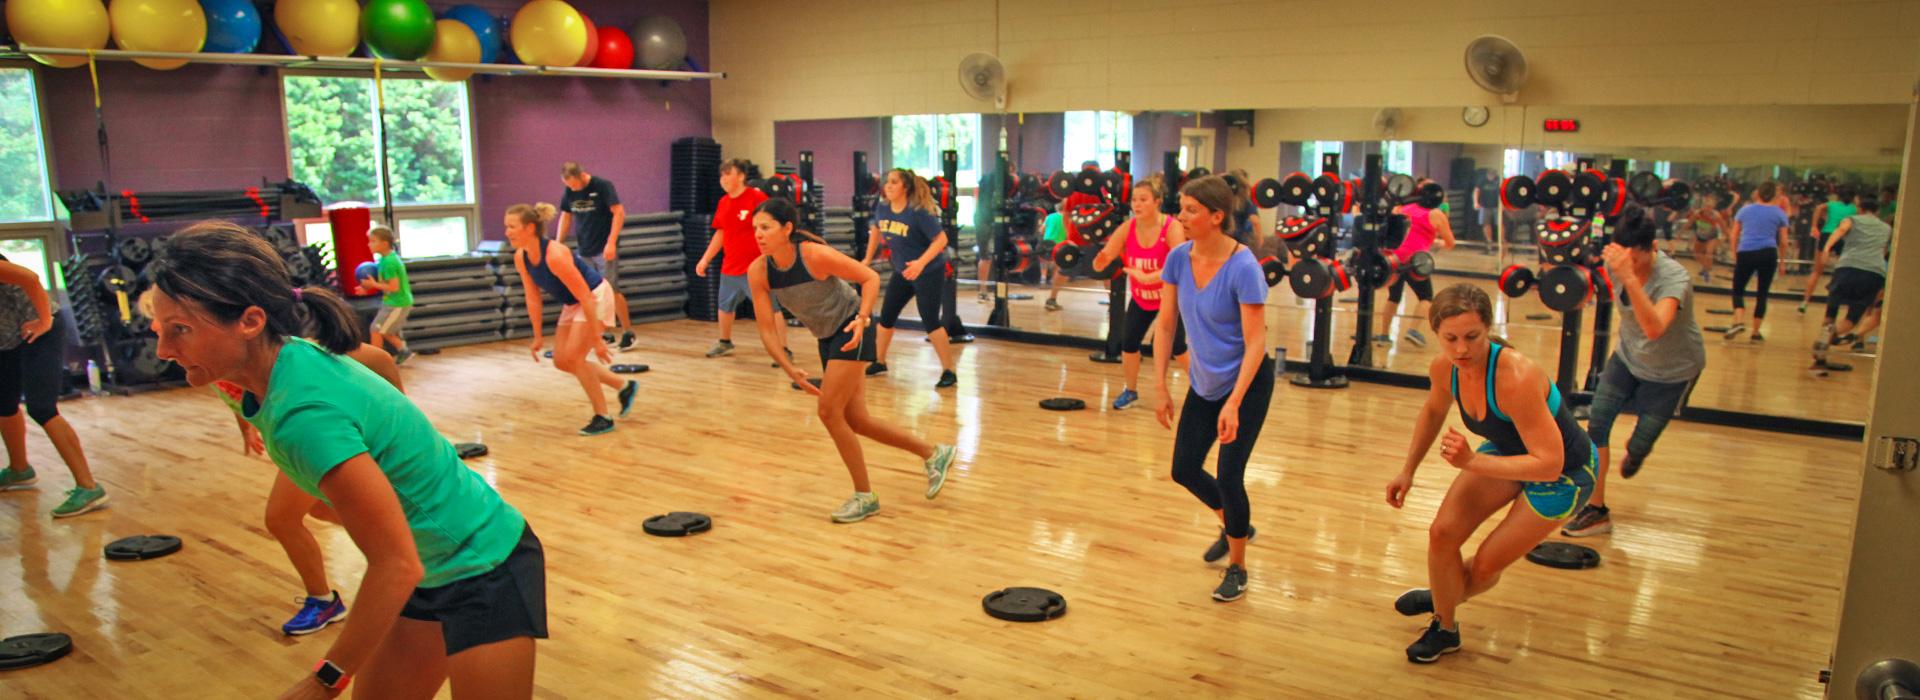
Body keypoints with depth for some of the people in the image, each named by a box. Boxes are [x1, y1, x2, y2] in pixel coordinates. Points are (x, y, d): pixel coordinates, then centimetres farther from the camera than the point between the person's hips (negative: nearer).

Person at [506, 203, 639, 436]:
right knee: (561, 361, 6)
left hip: (595, 297, -9)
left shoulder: (555, 255, -33)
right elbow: (533, 298, 3)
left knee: (573, 356, -15)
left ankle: (603, 418, 0)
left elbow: (586, 297, -29)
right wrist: (538, 336, 7)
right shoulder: (520, 257, -9)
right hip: (572, 303, 9)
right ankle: (624, 386, 20)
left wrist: (596, 339, -26)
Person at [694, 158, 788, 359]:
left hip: (755, 267, -8)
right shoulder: (723, 203, 8)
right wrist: (705, 259, 18)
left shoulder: (757, 197, -14)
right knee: (725, 306, 22)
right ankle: (725, 341, 44)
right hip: (729, 267, 8)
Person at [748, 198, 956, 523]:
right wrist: (790, 369, -19)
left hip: (852, 331, -7)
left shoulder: (815, 254, -25)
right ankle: (933, 453, 26)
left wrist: (861, 319, -30)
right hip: (827, 338, 7)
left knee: (829, 412, -12)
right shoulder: (758, 272, -11)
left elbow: (871, 278, -16)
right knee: (855, 420, 9)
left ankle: (864, 496, 5)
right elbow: (766, 329, -9)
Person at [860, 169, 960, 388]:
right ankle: (879, 363, 31)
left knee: (930, 320, -11)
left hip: (929, 272, -7)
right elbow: (876, 231, 16)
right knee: (886, 316, 12)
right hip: (902, 272, 7)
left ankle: (949, 372, -3)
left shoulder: (919, 212, -24)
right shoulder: (882, 209, -5)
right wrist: (868, 259, 19)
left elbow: (941, 239, -26)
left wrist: (921, 263, -37)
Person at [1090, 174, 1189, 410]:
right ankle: (1131, 392, 22)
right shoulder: (1127, 228, -15)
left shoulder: (1172, 228, -26)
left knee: (1177, 347, -3)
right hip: (1140, 298, 4)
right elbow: (1101, 264, -17)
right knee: (1128, 342, -1)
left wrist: (1145, 277, -45)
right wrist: (1099, 256, -41)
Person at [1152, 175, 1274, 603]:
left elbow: (1255, 342, -24)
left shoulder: (1243, 267, -25)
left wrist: (1233, 404, -30)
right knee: (1184, 469, 9)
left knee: (1228, 475, -8)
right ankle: (1235, 526, 39)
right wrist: (1161, 388, -4)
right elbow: (1166, 325, -2)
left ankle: (1237, 568, 17)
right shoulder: (1179, 257, -9)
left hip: (1247, 382, -6)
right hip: (1204, 383, 6)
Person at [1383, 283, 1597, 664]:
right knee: (1442, 533, -5)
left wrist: (1472, 463, -41)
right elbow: (1433, 411, 5)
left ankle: (1445, 597, 37)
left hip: (1563, 474, -5)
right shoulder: (1443, 367, -19)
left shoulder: (1516, 378, -40)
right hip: (1507, 449, 6)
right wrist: (1408, 471, 7)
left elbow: (1549, 463, -37)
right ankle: (1445, 629, 19)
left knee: (1486, 565, 1)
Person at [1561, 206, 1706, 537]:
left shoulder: (1674, 277, -34)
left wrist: (1629, 277, -61)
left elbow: (1654, 329, -54)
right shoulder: (1616, 262, -17)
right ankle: (1596, 510, 0)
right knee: (1596, 423, -10)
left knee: (1638, 447, 2)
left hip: (1673, 370, -4)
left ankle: (1636, 451, 42)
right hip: (1629, 356, 5)